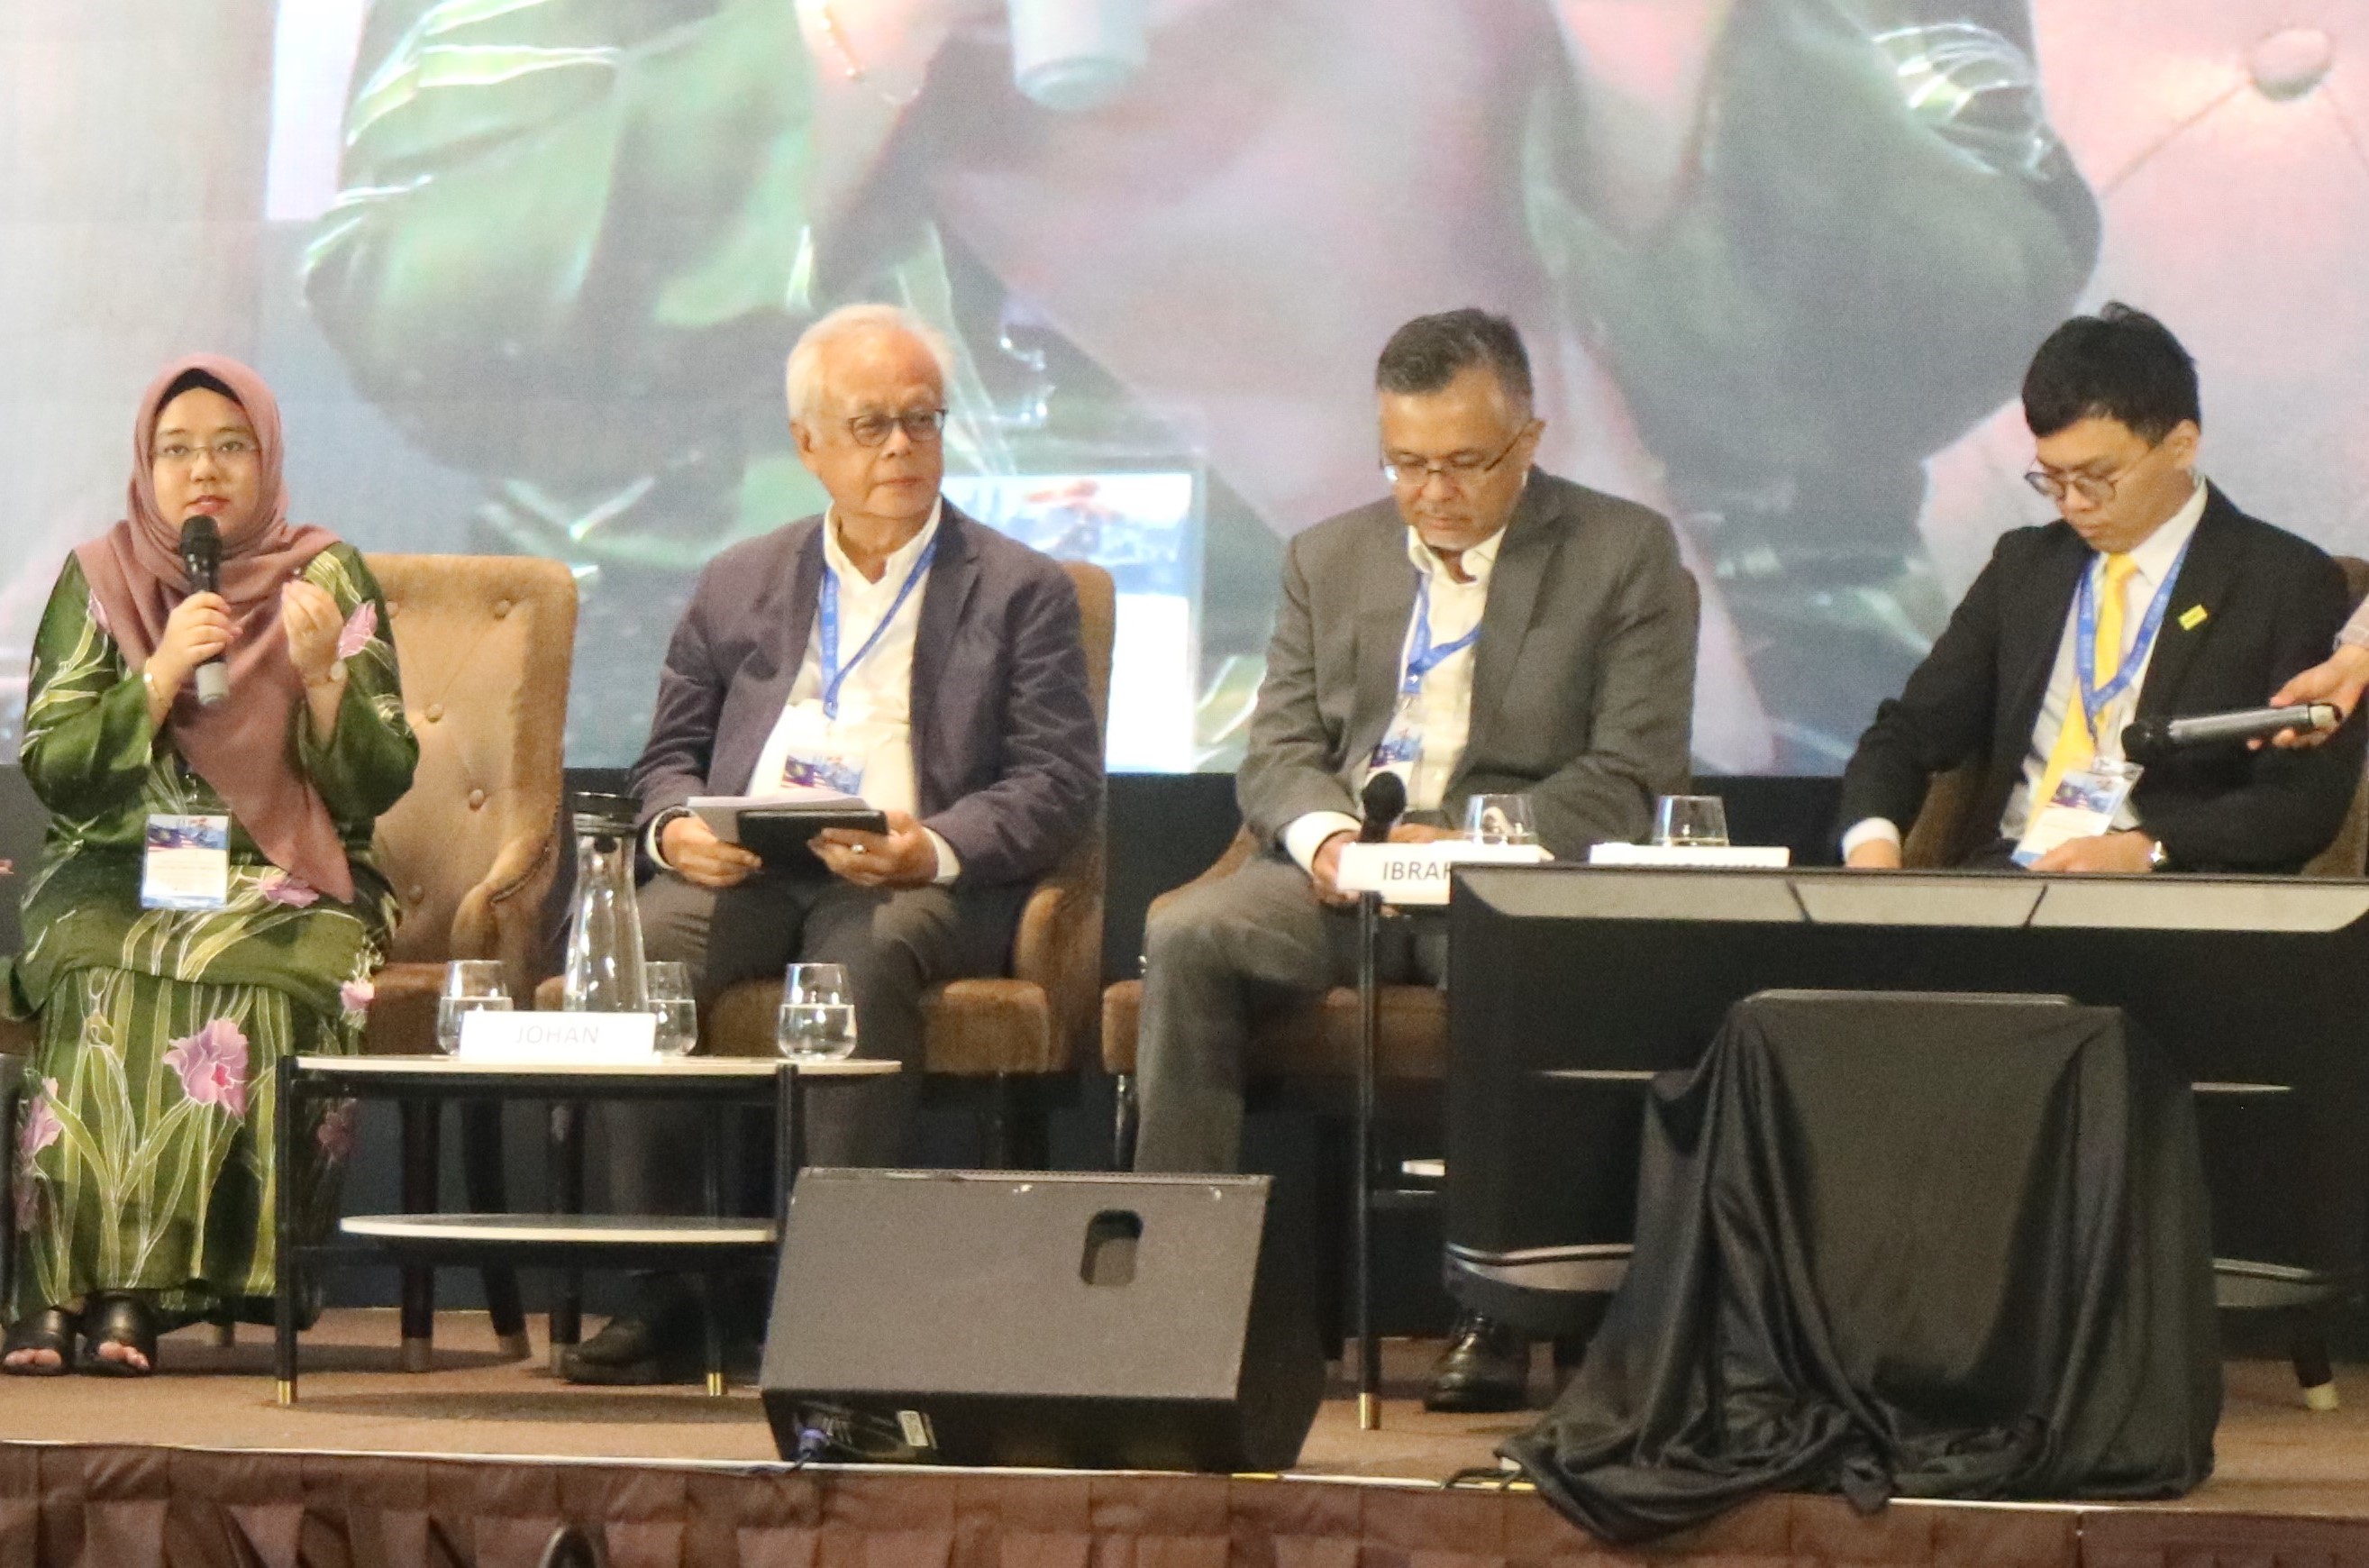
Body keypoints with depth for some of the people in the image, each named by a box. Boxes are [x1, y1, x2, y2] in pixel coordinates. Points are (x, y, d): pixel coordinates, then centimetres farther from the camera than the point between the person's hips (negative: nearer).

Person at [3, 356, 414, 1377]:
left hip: (285, 885, -1)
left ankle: (134, 1291, -32)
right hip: (118, 873, 1)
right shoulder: (96, 580, 8)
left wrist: (322, 676, -16)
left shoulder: (330, 580, 5)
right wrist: (161, 676, -13)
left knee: (242, 981, -34)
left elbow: (379, 784, 0)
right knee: (101, 975, -33)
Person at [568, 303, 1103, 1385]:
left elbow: (1058, 783, 2)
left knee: (866, 959, -38)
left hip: (915, 882, -3)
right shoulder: (740, 585, 22)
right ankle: (662, 1289, -24)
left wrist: (931, 847, -16)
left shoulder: (1022, 593, 12)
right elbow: (669, 757, 22)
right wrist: (676, 827, -3)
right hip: (741, 871, 3)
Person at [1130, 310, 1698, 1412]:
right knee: (1186, 939, -26)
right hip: (1340, 871, 4)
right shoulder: (1328, 559, 18)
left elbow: (1630, 775, -5)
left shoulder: (1627, 556, 4)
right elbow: (1276, 750, 12)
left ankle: (1494, 1310, -32)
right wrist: (1326, 834, -12)